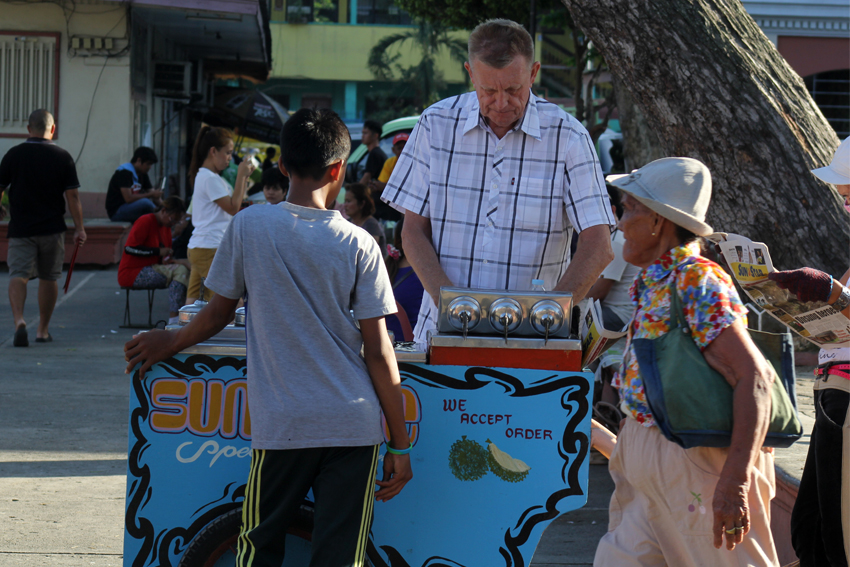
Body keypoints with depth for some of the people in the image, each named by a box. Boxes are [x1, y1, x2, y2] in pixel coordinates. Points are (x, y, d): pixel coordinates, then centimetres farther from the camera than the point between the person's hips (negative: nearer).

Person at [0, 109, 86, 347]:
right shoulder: (62, 157, -3)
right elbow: (73, 196, -6)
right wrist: (79, 228, 0)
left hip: (20, 228, -1)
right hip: (52, 229, 1)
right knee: (48, 278, 14)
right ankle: (43, 330, 22)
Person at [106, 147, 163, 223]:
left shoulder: (143, 174, 10)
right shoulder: (124, 172, -17)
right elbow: (128, 198, -25)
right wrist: (150, 194, -20)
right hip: (116, 212, -9)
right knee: (145, 202, -32)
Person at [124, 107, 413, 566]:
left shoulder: (249, 226, -2)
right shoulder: (358, 245, -2)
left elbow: (218, 313, 9)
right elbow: (379, 354, -2)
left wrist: (170, 343, 30)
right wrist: (400, 445, 5)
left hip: (280, 425, 0)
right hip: (354, 425, 0)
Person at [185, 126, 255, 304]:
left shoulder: (207, 176, 19)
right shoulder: (210, 179, -12)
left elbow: (235, 202, 22)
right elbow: (233, 208, -13)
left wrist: (244, 177, 13)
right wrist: (241, 176, -9)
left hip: (198, 248, 10)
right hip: (209, 249, -10)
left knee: (193, 301, 6)